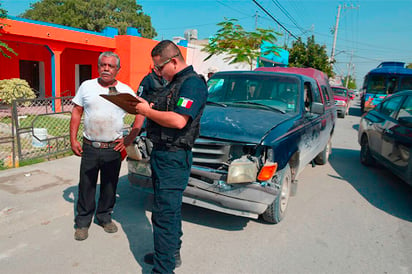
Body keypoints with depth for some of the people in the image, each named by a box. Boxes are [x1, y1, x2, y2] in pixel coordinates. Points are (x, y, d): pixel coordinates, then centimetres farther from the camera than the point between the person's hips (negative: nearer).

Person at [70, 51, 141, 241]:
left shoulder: (126, 91, 1)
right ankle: (83, 222, 26)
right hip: (89, 147, 1)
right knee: (86, 187, 8)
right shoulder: (86, 86, 5)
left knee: (109, 187, 11)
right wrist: (73, 139, 1)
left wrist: (130, 138, -4)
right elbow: (76, 113, 8)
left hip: (113, 149, 0)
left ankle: (104, 217, 32)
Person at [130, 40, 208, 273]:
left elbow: (178, 120, -28)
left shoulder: (192, 83, -16)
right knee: (172, 208, 20)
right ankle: (172, 254, 37)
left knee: (164, 214, -4)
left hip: (173, 158, -11)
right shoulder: (175, 82, 17)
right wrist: (147, 106, 5)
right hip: (162, 154, 11)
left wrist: (147, 111, -15)